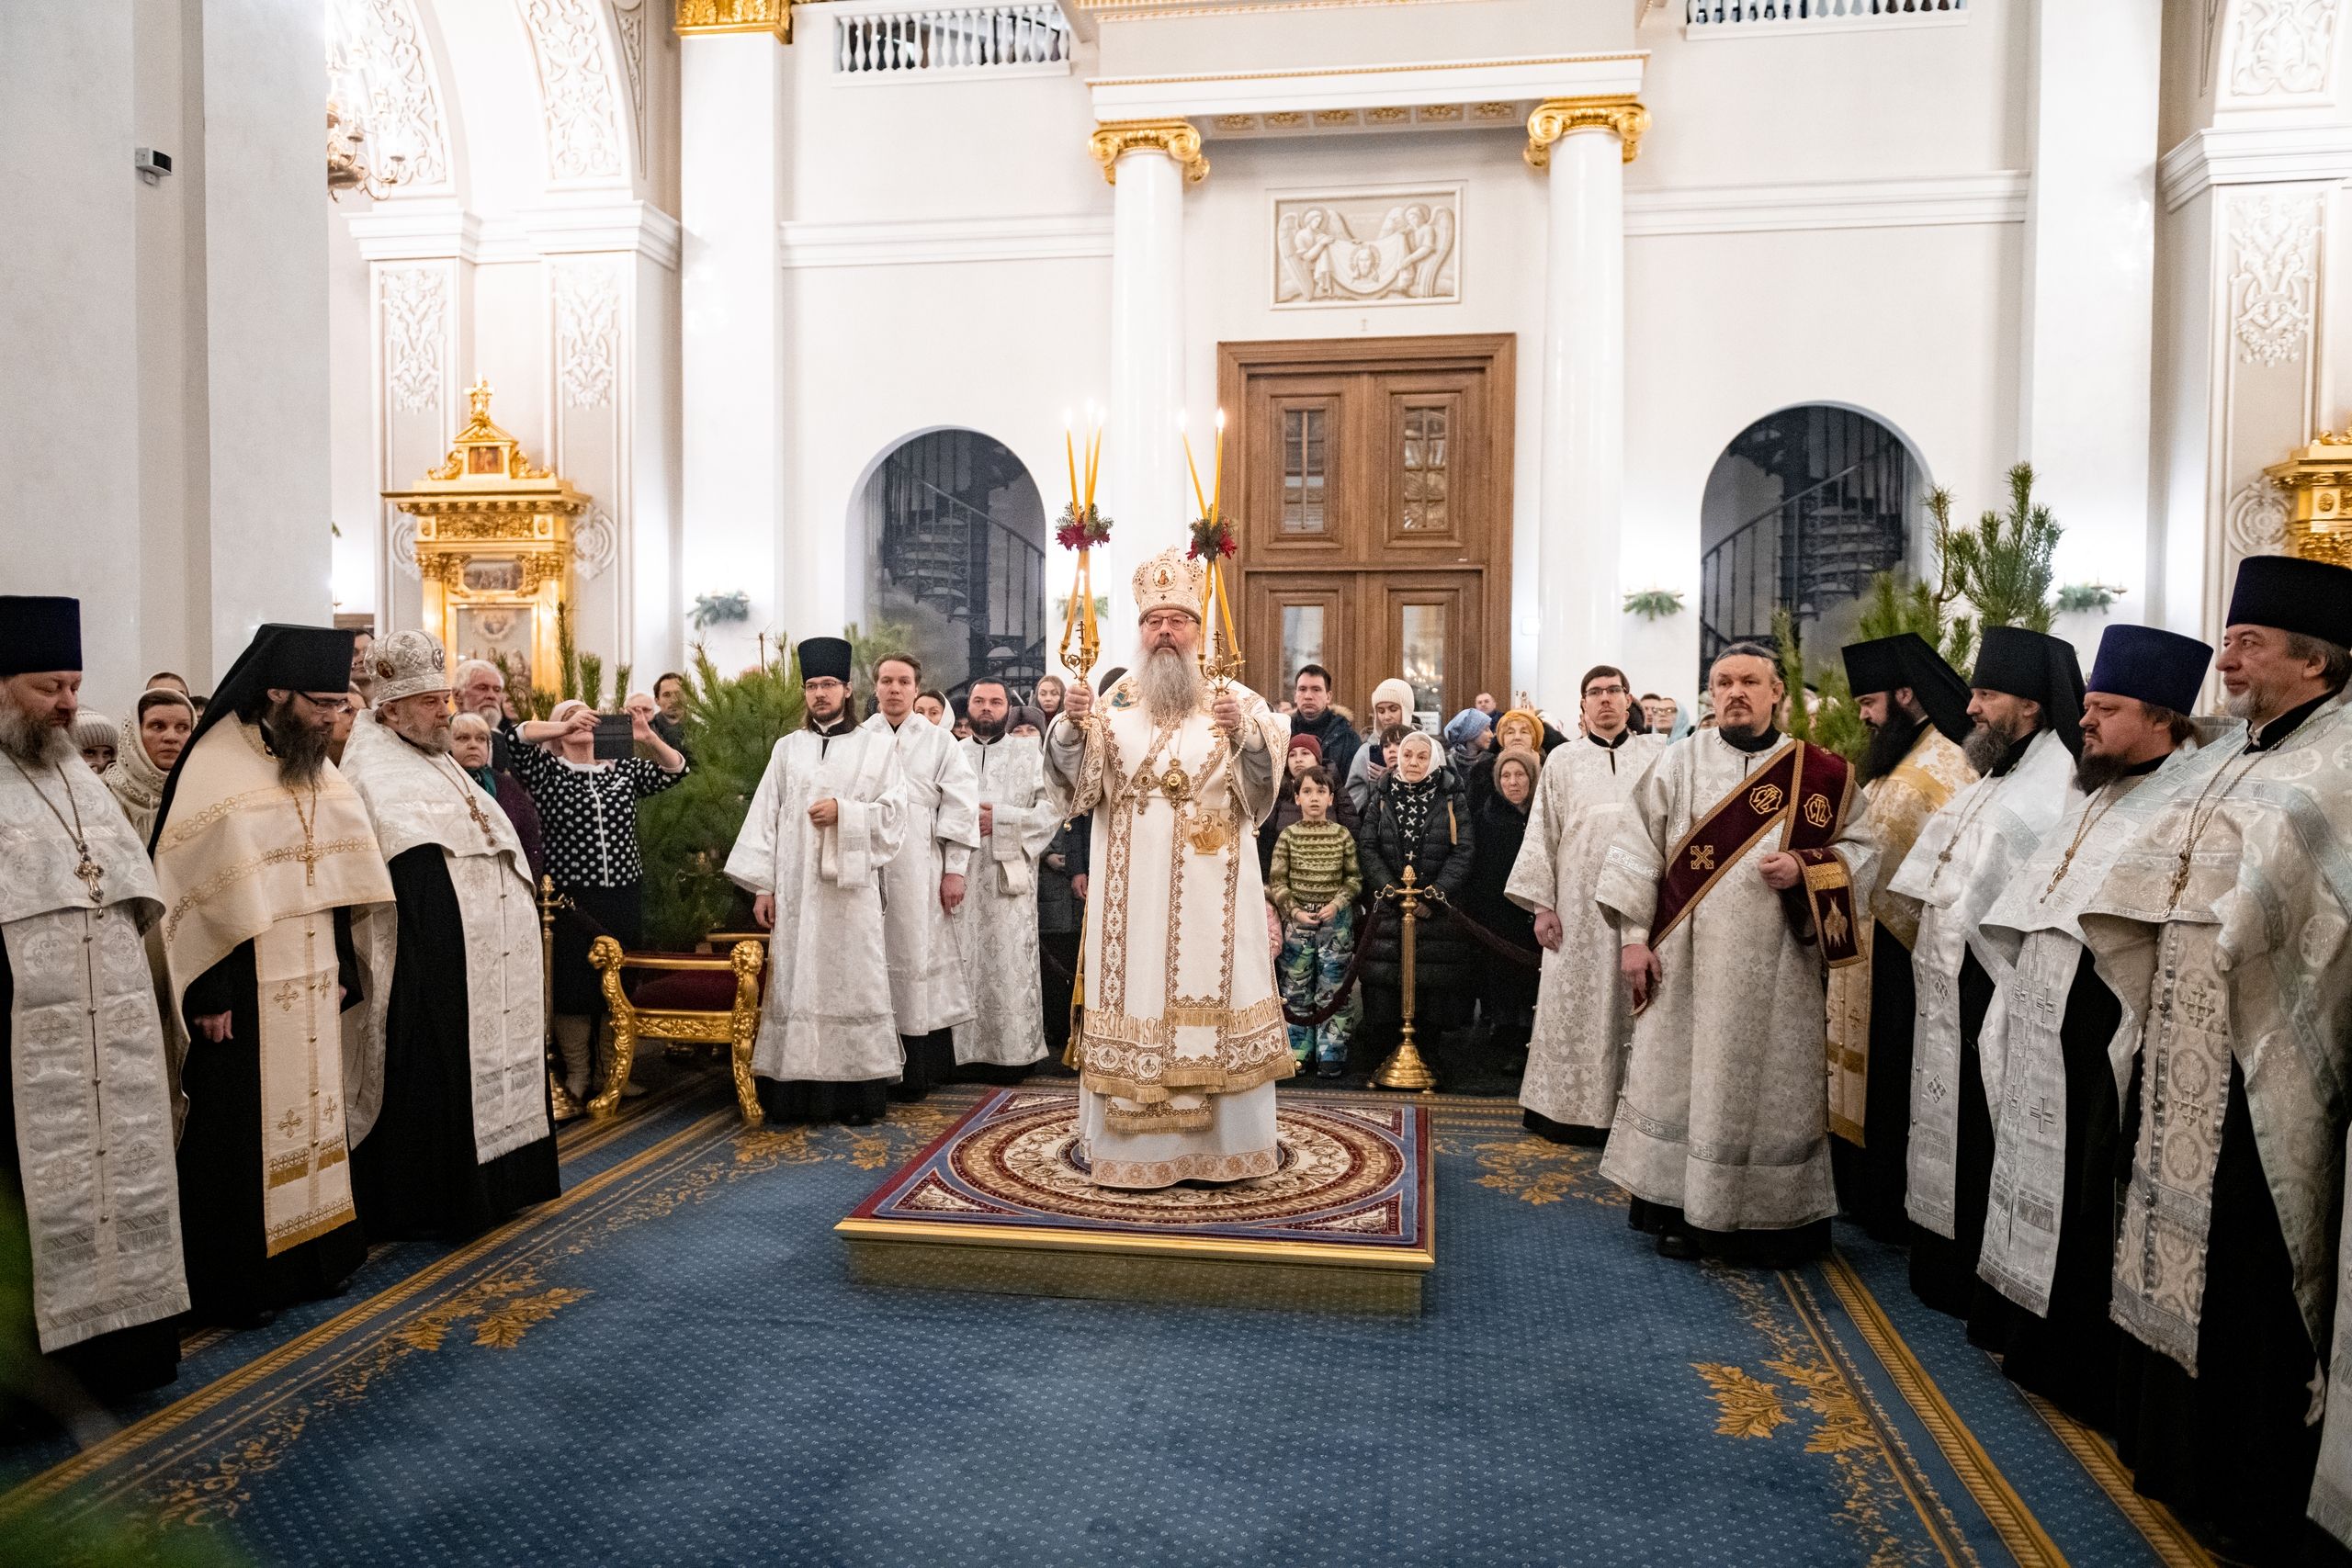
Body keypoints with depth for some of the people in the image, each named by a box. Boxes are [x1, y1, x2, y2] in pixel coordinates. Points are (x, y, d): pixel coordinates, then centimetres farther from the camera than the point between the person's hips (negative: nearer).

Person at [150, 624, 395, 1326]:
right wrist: (208, 994, -15)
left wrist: (342, 970, 12)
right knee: (243, 1134, 3)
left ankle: (310, 1257, 26)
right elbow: (191, 889, -14)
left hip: (311, 983, 7)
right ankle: (235, 1282, 16)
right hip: (244, 990, -7)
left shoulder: (315, 768, 8)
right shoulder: (216, 768, -13)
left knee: (312, 1116, 13)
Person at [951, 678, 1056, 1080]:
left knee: (1009, 963, -4)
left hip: (1009, 873, -2)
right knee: (966, 961, 1)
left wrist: (1000, 819, -11)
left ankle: (1014, 1052, 2)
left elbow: (1053, 807, -2)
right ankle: (970, 1051, 7)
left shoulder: (1030, 754, 8)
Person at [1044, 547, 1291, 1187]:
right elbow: (1074, 781, -3)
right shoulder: (1114, 702, 7)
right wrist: (1071, 727, -21)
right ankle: (1130, 1142, 11)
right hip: (1133, 889, 1)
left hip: (1212, 890, -1)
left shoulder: (1236, 700, 4)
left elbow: (1264, 782, -9)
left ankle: (1223, 1140, 13)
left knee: (1212, 994, 2)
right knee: (1134, 995, 2)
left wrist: (1244, 734, -27)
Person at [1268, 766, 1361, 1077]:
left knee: (1332, 990, 1)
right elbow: (1277, 881, 0)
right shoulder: (1288, 835, 0)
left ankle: (1331, 1056, 8)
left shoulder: (1342, 834, 1)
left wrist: (1337, 903, -11)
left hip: (1336, 919, 0)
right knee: (1296, 990, 5)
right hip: (1297, 918, 1)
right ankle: (1300, 1053, 16)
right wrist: (1295, 911, -11)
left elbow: (1354, 878, 4)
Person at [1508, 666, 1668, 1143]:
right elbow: (1542, 833, 6)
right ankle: (1569, 1109, 10)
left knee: (1636, 1007, 2)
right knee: (1574, 1004, 2)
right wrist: (1542, 904, -2)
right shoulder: (1563, 760, 9)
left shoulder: (1657, 755, 9)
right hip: (1580, 906, 0)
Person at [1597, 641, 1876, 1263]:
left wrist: (1804, 867, -13)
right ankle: (1680, 1206, 19)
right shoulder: (1678, 762, 2)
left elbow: (1859, 849, 7)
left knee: (1768, 1085, 6)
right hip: (1686, 960, 0)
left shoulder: (1820, 772, 2)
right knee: (1679, 1075, 5)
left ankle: (1767, 1219, 20)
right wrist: (1633, 935, -5)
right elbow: (1637, 849, 1)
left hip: (1775, 966, 0)